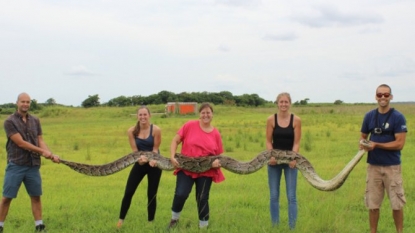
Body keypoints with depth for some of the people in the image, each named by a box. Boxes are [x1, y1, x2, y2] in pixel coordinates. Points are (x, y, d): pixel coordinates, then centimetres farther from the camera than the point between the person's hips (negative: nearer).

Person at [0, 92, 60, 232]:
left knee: (36, 196, 6)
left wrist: (51, 155, -10)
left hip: (33, 165, 4)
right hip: (15, 165, -4)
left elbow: (40, 141, 8)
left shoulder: (35, 121, 10)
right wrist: (42, 152, -13)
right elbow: (21, 143, -13)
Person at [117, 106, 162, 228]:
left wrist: (152, 160, -29)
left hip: (154, 164, -2)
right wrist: (140, 158, -27)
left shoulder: (156, 130, -16)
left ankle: (150, 222, 19)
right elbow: (135, 150, -7)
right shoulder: (132, 131, -9)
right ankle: (121, 220, 14)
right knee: (128, 192, -1)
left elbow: (155, 148, -10)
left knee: (151, 195, 5)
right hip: (139, 163, 2)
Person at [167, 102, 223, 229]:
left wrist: (217, 162, -14)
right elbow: (175, 141, 1)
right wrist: (172, 157, -10)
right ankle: (174, 219, 15)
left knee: (202, 199, 5)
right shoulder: (190, 125, -5)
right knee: (181, 194, -14)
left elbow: (219, 155, 8)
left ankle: (203, 226, 22)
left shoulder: (216, 133, 0)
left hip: (206, 171, 2)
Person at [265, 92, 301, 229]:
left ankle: (292, 227, 6)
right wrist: (271, 156, -17)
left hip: (290, 160, -1)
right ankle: (275, 226, 17)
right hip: (274, 159, 1)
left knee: (291, 196, 0)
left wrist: (293, 158, -19)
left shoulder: (296, 120, -5)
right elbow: (269, 141, -1)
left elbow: (296, 143, -5)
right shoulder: (271, 119, -2)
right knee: (274, 196, 7)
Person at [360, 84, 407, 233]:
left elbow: (399, 144, -12)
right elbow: (363, 136, 15)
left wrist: (376, 145, -18)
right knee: (372, 204, 8)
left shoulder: (398, 117, -8)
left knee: (397, 204, 4)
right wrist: (363, 144, -8)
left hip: (392, 166, -3)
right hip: (373, 166, 3)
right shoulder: (369, 116, 4)